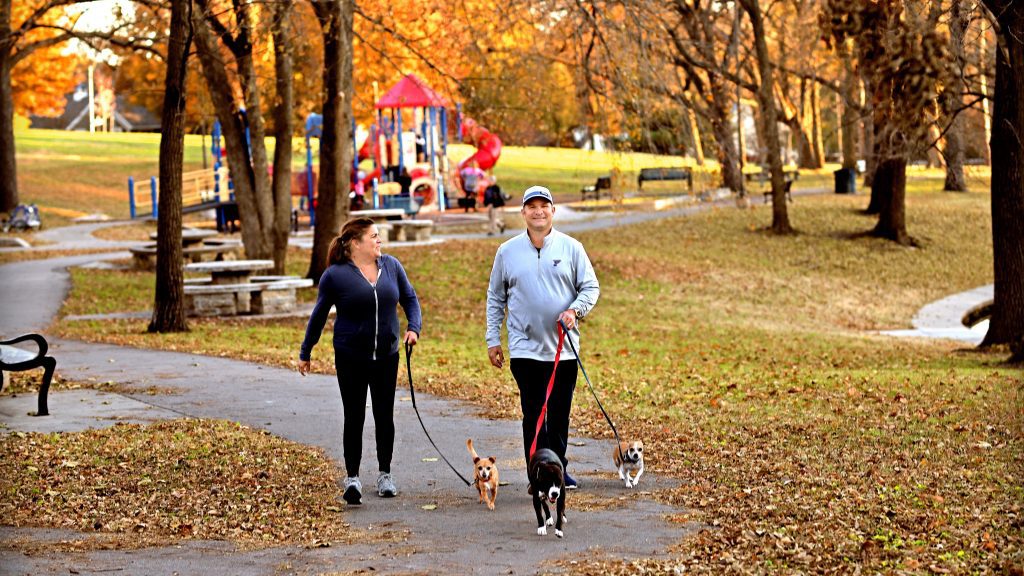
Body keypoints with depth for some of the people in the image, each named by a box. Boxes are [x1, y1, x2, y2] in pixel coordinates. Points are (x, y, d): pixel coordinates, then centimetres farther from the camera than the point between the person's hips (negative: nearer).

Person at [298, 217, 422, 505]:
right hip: (351, 358, -3)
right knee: (354, 418, -1)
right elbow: (319, 315, 2)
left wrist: (414, 327, -6)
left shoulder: (391, 265, 2)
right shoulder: (335, 275, -8)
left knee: (385, 417, 9)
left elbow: (410, 298, 12)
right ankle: (352, 478, 5)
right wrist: (305, 353, 7)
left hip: (386, 356, 3)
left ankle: (385, 474, 21)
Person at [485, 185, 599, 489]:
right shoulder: (507, 251, 5)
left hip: (564, 347, 1)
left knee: (559, 414, 8)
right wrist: (493, 340, 9)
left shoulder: (571, 248, 3)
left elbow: (591, 287, 6)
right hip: (525, 349, -1)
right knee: (533, 415, -5)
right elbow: (495, 298, 12)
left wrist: (575, 310, -13)